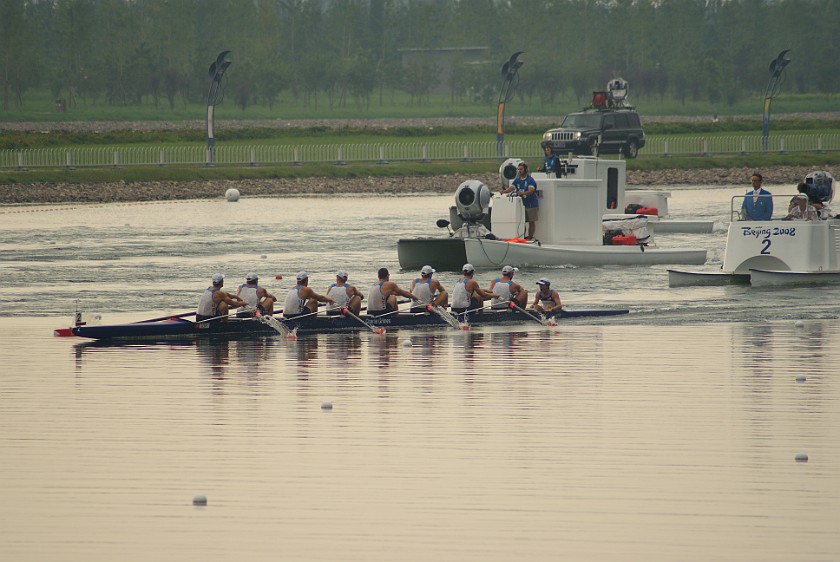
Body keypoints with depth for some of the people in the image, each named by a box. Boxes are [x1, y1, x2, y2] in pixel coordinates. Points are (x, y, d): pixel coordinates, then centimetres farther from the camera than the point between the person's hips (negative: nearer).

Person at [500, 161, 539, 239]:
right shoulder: (517, 180, 8)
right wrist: (504, 191, -26)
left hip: (531, 204, -6)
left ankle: (530, 237, 2)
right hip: (522, 203, 6)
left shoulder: (530, 180, -11)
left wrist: (523, 193, -44)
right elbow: (511, 187, -4)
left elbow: (531, 191, -25)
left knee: (531, 222, -2)